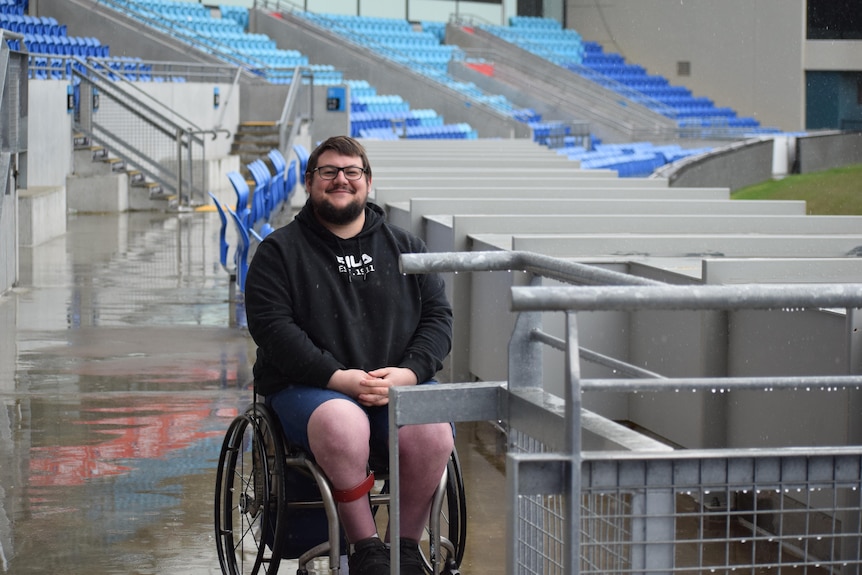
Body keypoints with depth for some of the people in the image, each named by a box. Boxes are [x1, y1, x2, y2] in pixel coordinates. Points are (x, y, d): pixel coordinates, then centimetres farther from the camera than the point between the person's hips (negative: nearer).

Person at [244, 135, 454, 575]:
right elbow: (272, 326, -4)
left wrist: (408, 372, -9)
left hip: (398, 386, 3)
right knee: (343, 423, -38)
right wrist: (338, 378, -16)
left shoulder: (405, 247, 18)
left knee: (433, 433, -30)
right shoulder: (279, 251, 8)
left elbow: (438, 316, 11)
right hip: (307, 387, -2)